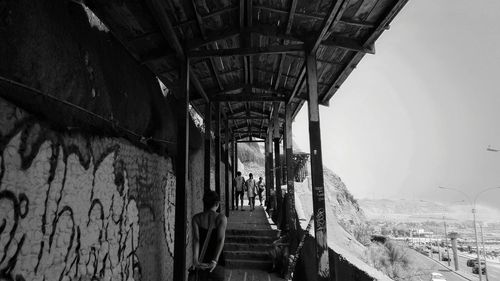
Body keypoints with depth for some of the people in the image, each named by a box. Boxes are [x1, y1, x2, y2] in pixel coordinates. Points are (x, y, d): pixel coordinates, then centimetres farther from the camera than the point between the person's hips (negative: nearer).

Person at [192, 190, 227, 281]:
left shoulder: (196, 218, -5)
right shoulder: (221, 218, -10)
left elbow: (196, 238, -18)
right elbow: (221, 240, -22)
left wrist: (195, 259, -27)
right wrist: (215, 260, -27)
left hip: (201, 262, 2)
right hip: (216, 262, -2)